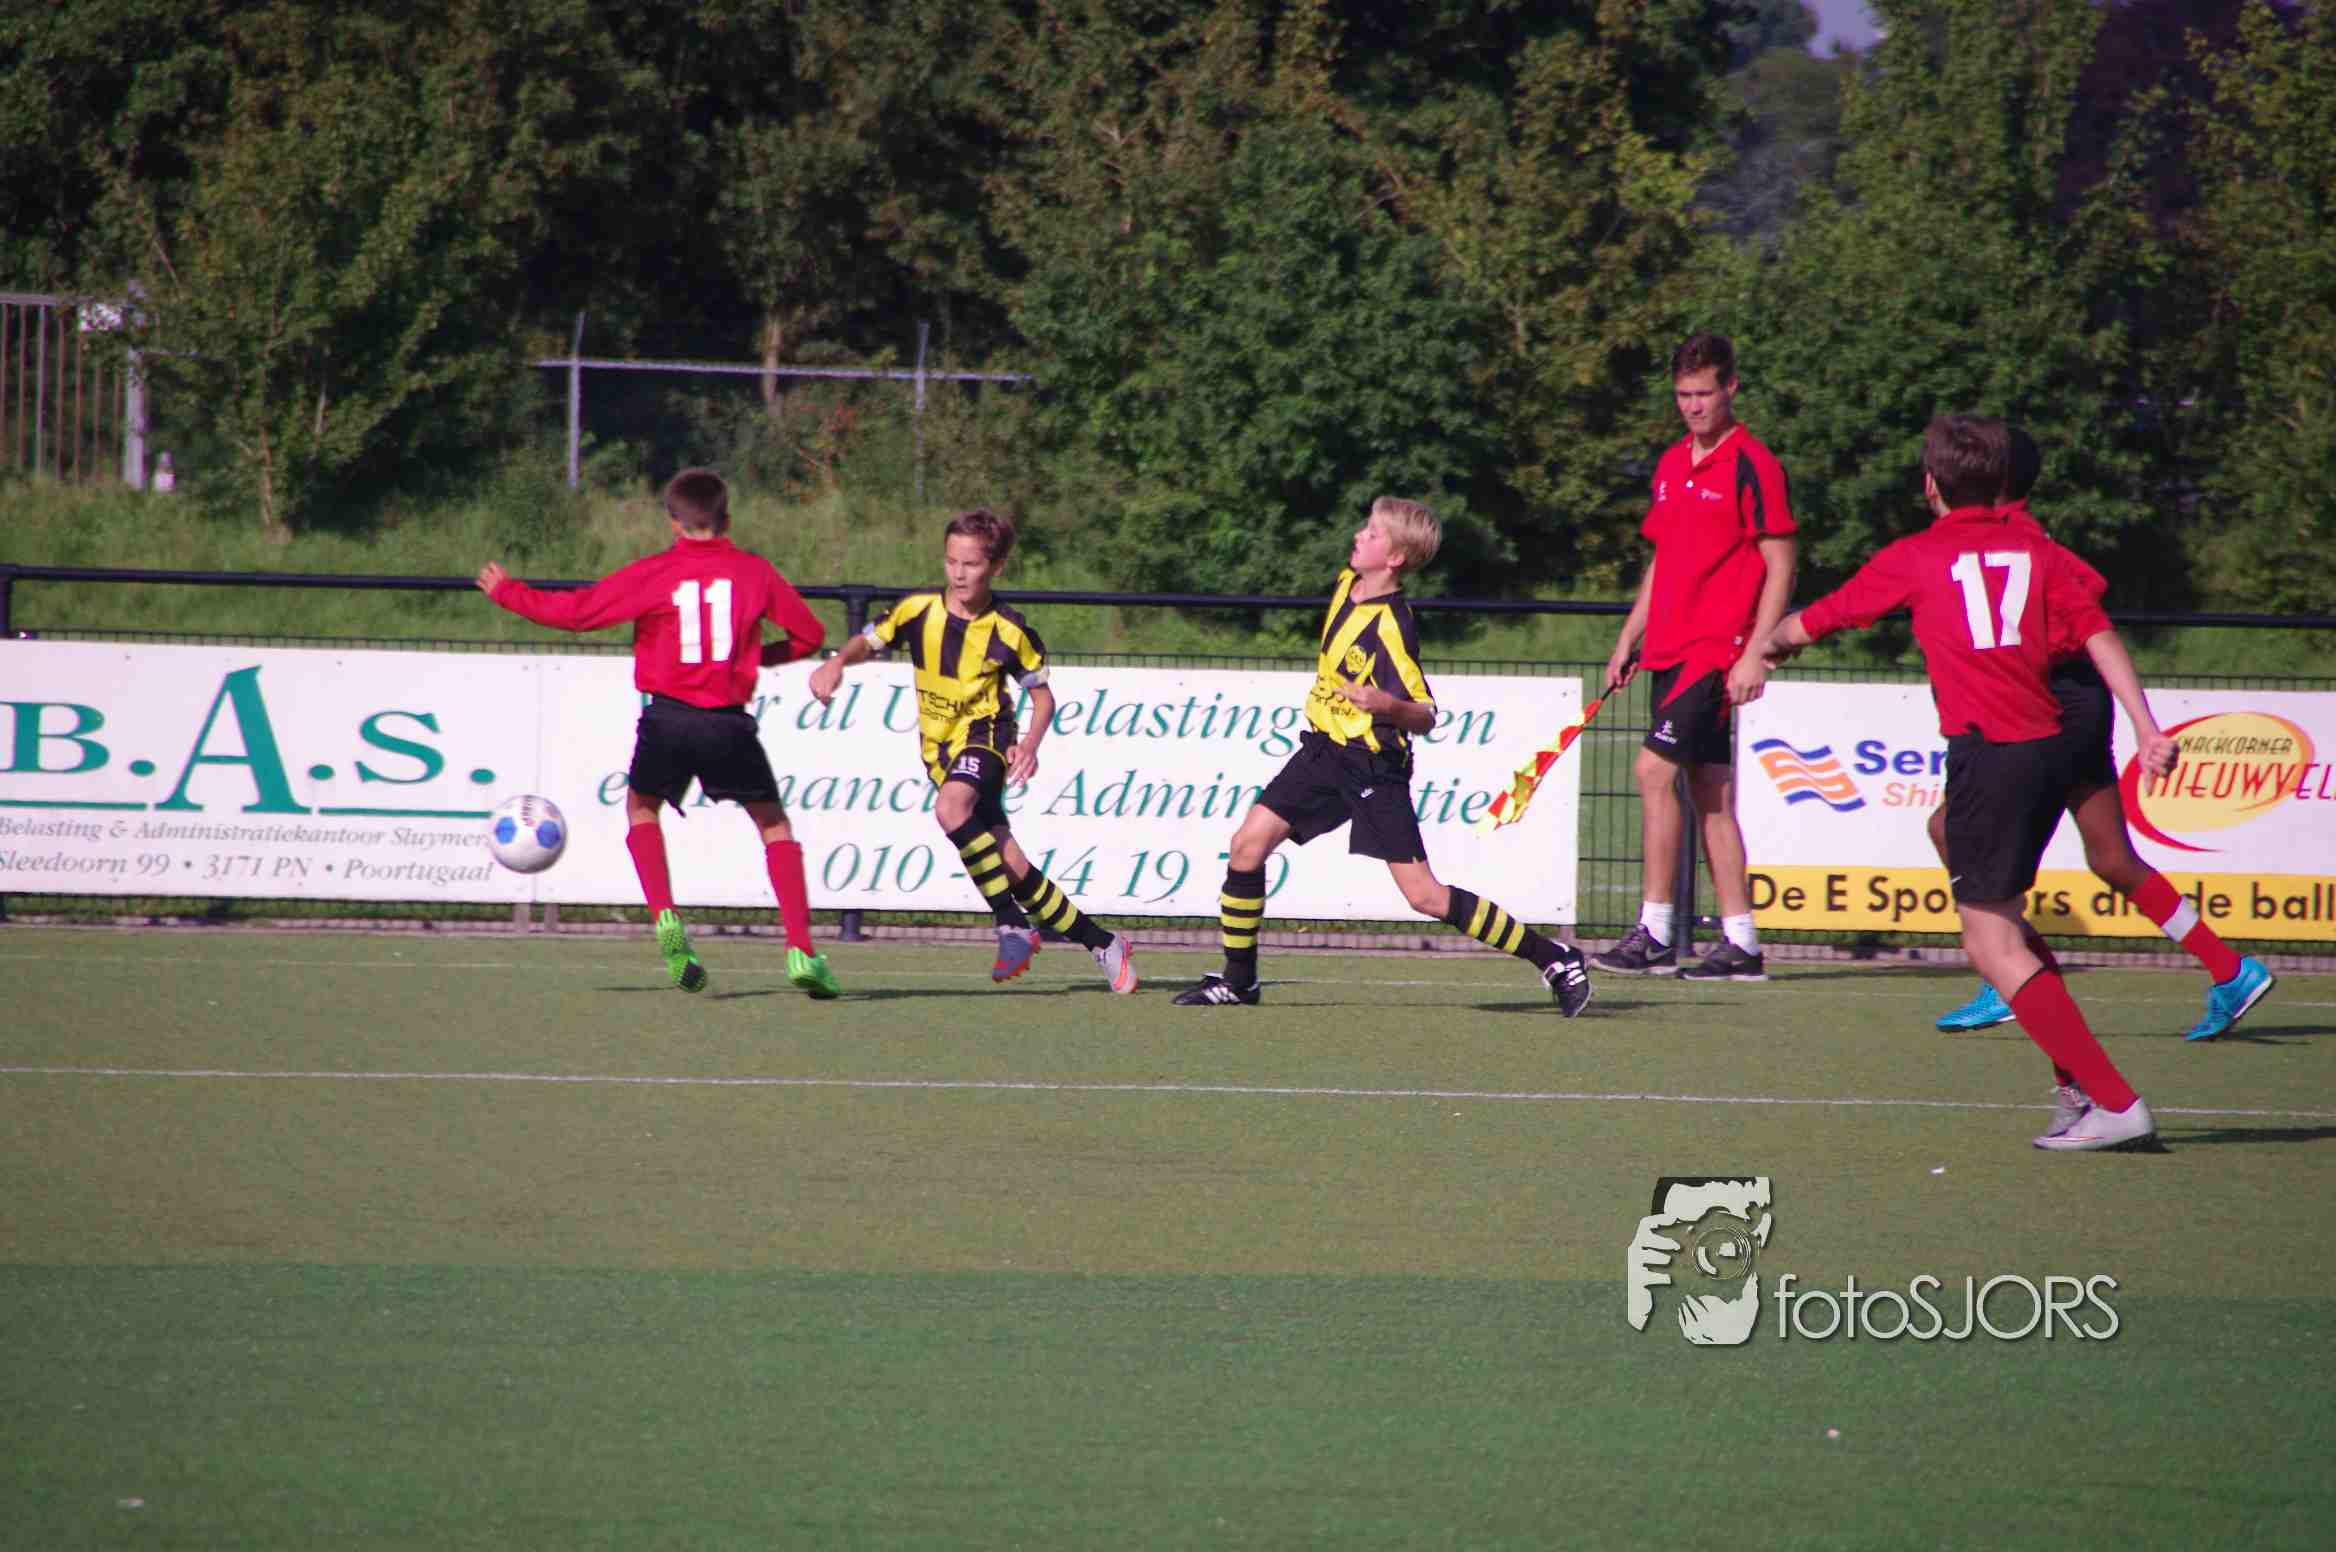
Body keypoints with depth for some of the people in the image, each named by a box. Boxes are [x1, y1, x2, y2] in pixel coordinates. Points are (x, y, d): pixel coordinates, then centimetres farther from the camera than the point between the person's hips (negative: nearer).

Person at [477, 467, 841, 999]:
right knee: (774, 824, 14)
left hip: (668, 716, -1)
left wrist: (506, 591, 16)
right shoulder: (755, 571, 5)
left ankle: (666, 918, 3)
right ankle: (801, 949, -1)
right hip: (730, 720, 1)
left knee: (641, 808, 25)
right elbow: (810, 634, 10)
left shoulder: (652, 574, 0)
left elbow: (574, 612, 1)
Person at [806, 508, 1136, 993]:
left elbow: (1042, 696, 2)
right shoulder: (920, 611, -3)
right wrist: (837, 662, -21)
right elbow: (868, 641, 2)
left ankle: (1012, 924, -29)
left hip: (985, 738, -4)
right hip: (939, 749, 4)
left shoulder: (1008, 631, -8)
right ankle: (1101, 943, 11)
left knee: (951, 807, -37)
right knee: (1009, 864, -2)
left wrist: (1030, 745, -16)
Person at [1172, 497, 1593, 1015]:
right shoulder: (1347, 583, 1)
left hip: (1375, 765, -8)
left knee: (1423, 895, -9)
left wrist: (1389, 706, -39)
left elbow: (1425, 718, -21)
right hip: (1324, 749, 8)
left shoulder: (1392, 628, -23)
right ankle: (1238, 981, 9)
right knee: (1248, 842, -3)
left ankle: (1552, 958, 0)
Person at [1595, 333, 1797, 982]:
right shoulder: (1671, 465, 16)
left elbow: (1779, 565, -10)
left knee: (1655, 769, -16)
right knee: (1711, 792, 7)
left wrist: (1755, 654, -16)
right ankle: (1740, 944, 9)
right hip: (1669, 651, 8)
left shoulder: (1752, 465, -8)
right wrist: (1628, 641, 18)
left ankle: (1655, 934, -14)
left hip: (1716, 650, -8)